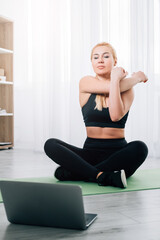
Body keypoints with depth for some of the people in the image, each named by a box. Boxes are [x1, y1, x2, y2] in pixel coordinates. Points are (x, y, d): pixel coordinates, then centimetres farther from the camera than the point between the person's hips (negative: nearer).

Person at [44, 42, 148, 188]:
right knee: (50, 144, -20)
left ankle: (71, 173, -29)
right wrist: (137, 77, 0)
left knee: (140, 147, -33)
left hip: (118, 152, 0)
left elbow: (116, 116, -17)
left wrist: (116, 79, -16)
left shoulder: (127, 88, 2)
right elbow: (110, 87, -14)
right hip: (91, 151, 1)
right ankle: (102, 176, -35)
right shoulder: (86, 83, 4)